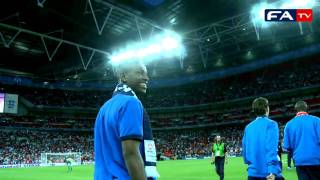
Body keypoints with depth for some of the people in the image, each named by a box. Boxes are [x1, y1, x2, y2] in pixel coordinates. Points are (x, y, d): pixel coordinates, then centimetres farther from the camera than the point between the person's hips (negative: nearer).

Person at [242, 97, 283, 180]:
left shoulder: (248, 127, 9)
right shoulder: (271, 124, -6)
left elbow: (244, 149, 11)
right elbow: (272, 148, -17)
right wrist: (273, 170, -22)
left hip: (252, 173, 5)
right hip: (268, 172, -5)